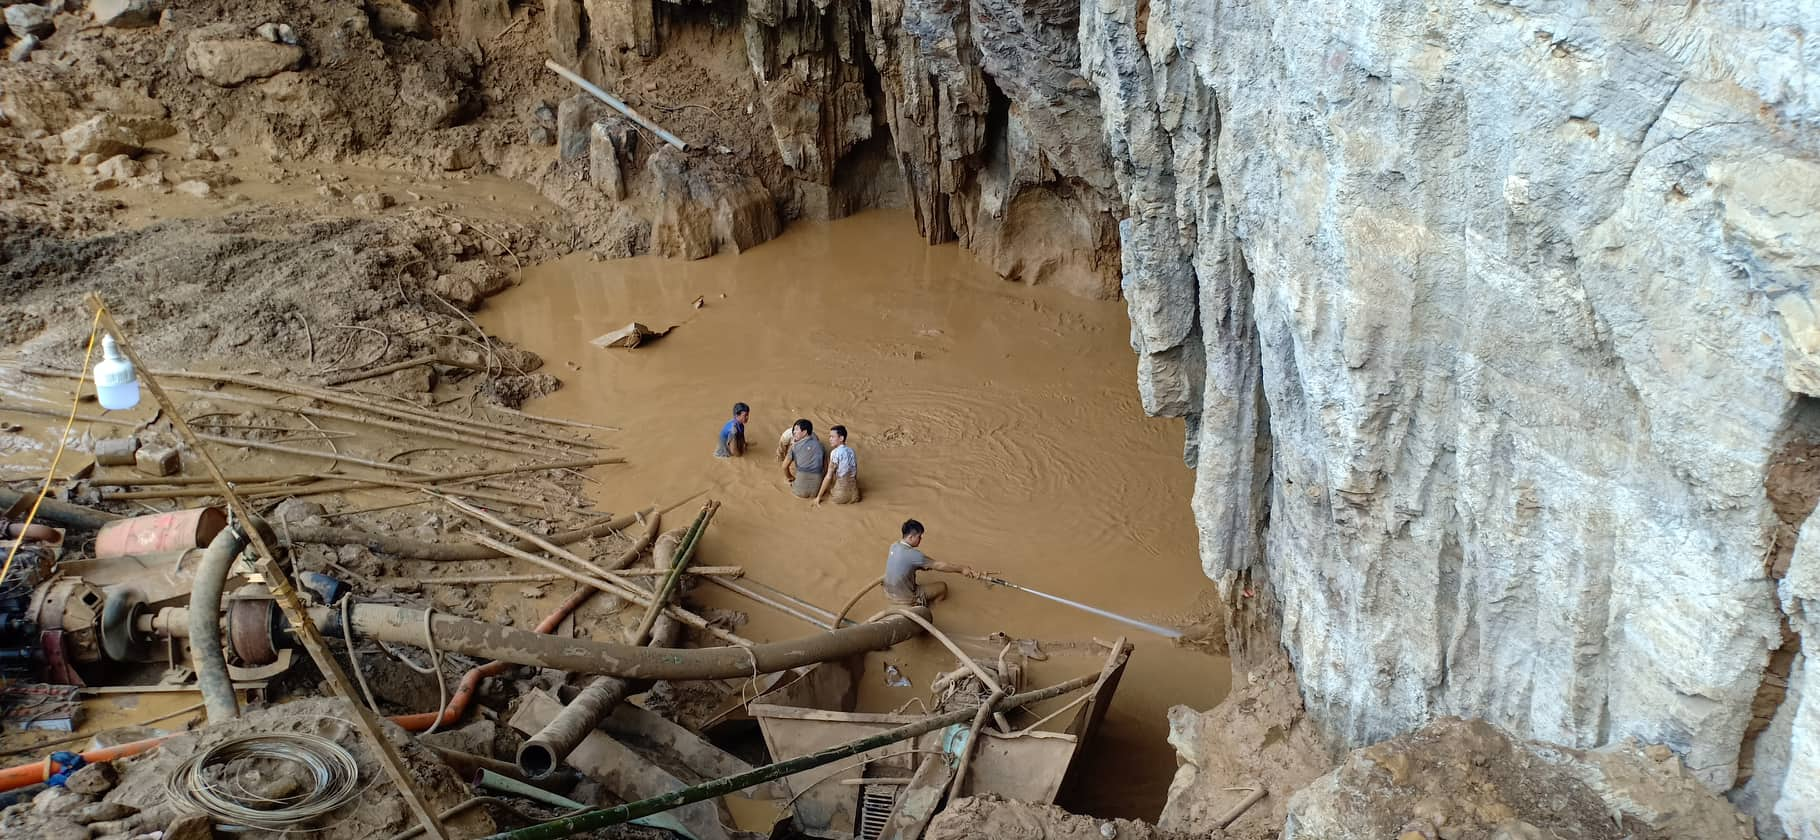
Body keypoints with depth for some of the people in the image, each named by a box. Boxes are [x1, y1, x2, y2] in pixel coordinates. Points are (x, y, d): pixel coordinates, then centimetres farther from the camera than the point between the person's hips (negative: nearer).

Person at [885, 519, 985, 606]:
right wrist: (962, 569, -11)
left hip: (888, 594, 7)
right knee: (942, 587, 5)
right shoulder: (912, 554, -26)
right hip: (904, 599, -7)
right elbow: (939, 566, -19)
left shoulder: (894, 546, -4)